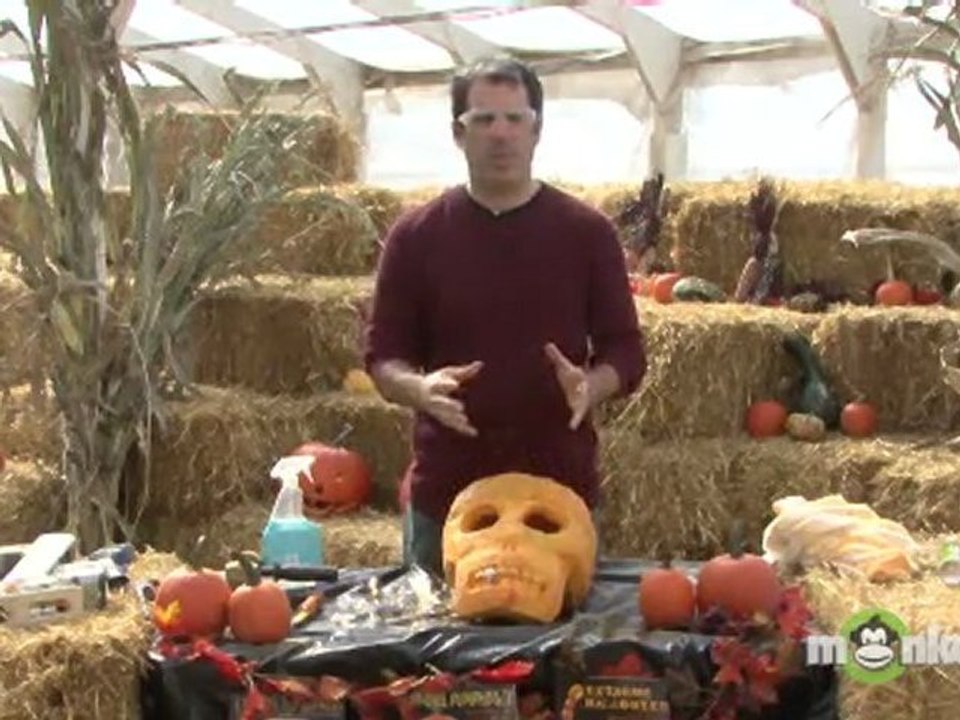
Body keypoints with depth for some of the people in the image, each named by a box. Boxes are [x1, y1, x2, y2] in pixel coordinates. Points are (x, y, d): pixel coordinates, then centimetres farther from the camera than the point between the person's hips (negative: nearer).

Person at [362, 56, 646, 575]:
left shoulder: (586, 232, 1)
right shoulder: (415, 236, 1)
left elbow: (625, 349, 4)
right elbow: (382, 353, 4)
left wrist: (591, 385, -18)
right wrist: (420, 389, -18)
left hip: (561, 487, 0)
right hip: (446, 490, 0)